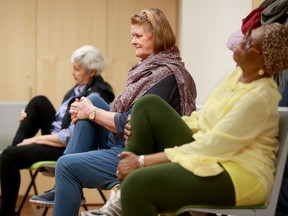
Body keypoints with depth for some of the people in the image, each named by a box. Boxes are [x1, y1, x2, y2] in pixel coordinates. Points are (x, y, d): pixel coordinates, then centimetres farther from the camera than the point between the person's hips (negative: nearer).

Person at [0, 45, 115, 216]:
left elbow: (70, 137, -25)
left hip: (71, 150, -10)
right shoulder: (80, 88, 8)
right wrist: (29, 118, 4)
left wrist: (35, 139, -18)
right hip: (59, 138, 10)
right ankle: (17, 144, 2)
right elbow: (62, 119, 17)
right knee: (39, 102, 3)